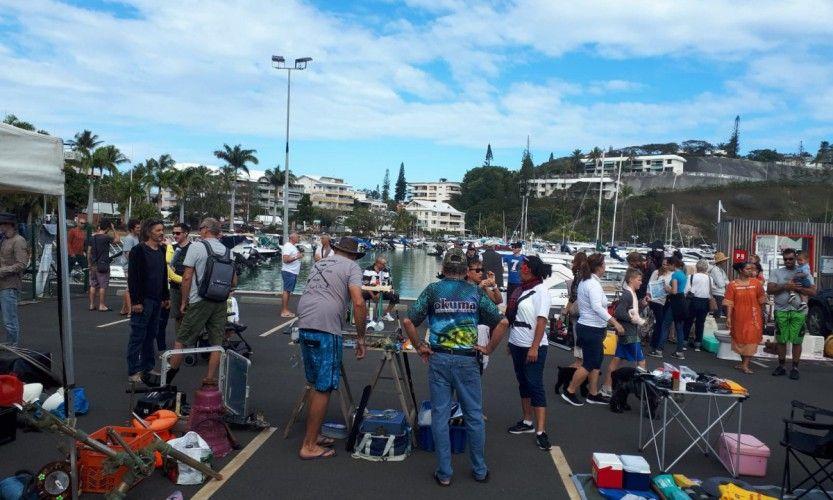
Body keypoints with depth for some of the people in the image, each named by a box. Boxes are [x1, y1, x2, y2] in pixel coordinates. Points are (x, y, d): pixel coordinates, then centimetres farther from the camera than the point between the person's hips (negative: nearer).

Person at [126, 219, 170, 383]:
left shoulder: (161, 250, 13)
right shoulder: (138, 251, -10)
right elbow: (132, 277, -14)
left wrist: (166, 296, 16)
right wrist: (135, 301, -18)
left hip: (157, 300, 7)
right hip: (142, 300, -7)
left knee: (151, 335, 12)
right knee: (137, 337, -1)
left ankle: (148, 368, 22)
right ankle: (133, 372, 6)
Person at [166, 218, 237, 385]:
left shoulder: (196, 247, -6)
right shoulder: (227, 250, 9)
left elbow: (187, 277, -9)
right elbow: (234, 282, 11)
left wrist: (184, 302, 0)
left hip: (199, 301, -4)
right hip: (221, 302, 4)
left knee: (181, 340, 7)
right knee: (216, 343, 8)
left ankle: (169, 376, 16)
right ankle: (210, 379, 11)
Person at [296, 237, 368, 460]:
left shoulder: (319, 263, 24)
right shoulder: (351, 267, 3)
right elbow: (358, 303, -10)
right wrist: (360, 338, -4)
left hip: (303, 324, 8)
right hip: (325, 329, -7)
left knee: (317, 385, 20)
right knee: (324, 389, 1)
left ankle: (313, 435, 29)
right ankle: (309, 446, 7)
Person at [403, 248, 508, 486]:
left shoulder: (432, 290, 1)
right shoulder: (475, 292, 2)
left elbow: (408, 321, -6)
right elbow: (502, 322, -3)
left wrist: (419, 347, 4)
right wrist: (489, 348, 5)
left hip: (439, 359, 0)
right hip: (468, 360, 1)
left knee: (440, 415, 8)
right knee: (474, 415, 13)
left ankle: (444, 473, 15)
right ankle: (480, 470, 24)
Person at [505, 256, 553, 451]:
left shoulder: (540, 290, -13)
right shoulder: (521, 289, 8)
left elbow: (541, 321, -18)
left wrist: (534, 347, -21)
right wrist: (511, 341, 14)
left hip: (532, 346, -8)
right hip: (517, 344, 8)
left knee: (535, 385, -5)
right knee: (523, 383, 15)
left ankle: (541, 431, -2)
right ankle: (527, 422, 28)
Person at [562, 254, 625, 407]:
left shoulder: (585, 281, 10)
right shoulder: (594, 284, -20)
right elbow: (597, 307, -33)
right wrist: (615, 322, -34)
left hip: (586, 326, 10)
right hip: (591, 329, -10)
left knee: (596, 361, 16)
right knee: (589, 364, 0)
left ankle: (593, 394, 22)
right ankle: (569, 392, 8)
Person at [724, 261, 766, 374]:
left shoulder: (756, 283, 0)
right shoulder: (732, 285, -5)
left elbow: (761, 299, 7)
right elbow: (729, 303, -6)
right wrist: (728, 317, -11)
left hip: (753, 317, 1)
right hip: (739, 317, -1)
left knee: (750, 339, -2)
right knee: (740, 339, 10)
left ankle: (745, 365, 2)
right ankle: (744, 363, 27)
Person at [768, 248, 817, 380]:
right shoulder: (776, 273, 8)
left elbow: (813, 292, 0)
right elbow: (769, 290, -2)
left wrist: (797, 288, -13)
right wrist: (785, 287, -15)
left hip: (799, 311, -1)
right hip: (781, 311, 1)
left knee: (797, 341, 1)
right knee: (781, 340, 6)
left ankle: (795, 368, 10)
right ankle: (781, 366, 16)